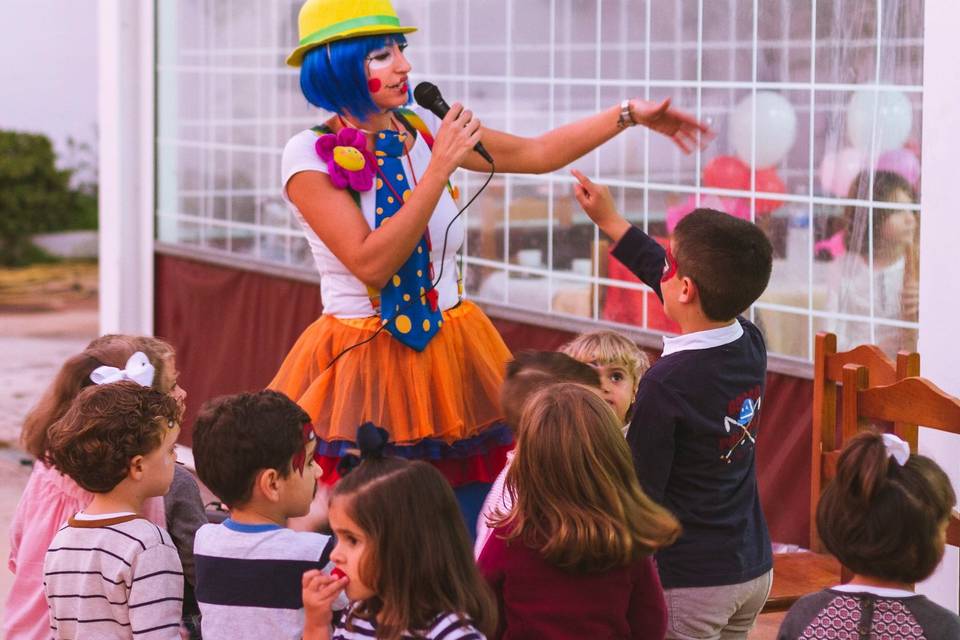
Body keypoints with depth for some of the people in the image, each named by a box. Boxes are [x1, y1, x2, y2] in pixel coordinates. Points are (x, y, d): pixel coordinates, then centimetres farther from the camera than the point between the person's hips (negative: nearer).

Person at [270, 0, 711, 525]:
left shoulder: (422, 129, 4)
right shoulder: (310, 156, -12)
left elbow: (536, 155, 13)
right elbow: (370, 263, -21)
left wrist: (630, 115, 9)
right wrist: (439, 169, -23)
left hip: (451, 355, 5)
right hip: (367, 363, -5)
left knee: (469, 539, 7)